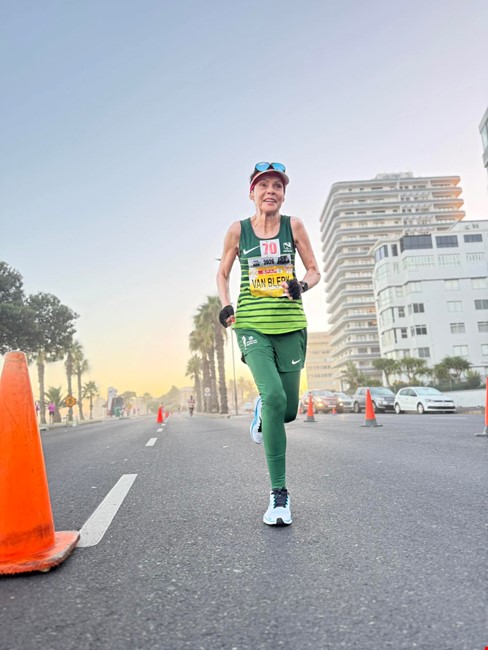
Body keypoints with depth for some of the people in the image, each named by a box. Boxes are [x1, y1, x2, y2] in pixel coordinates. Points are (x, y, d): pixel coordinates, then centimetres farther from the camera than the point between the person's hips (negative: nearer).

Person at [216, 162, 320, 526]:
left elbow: (315, 271, 10)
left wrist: (302, 285, -12)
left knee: (287, 411, 2)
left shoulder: (294, 225, 6)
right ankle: (279, 493, -11)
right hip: (252, 326, -2)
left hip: (290, 326, 2)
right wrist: (225, 305, -1)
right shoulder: (238, 230, 5)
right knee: (274, 396, -22)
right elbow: (223, 273, 16)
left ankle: (263, 412, 43)